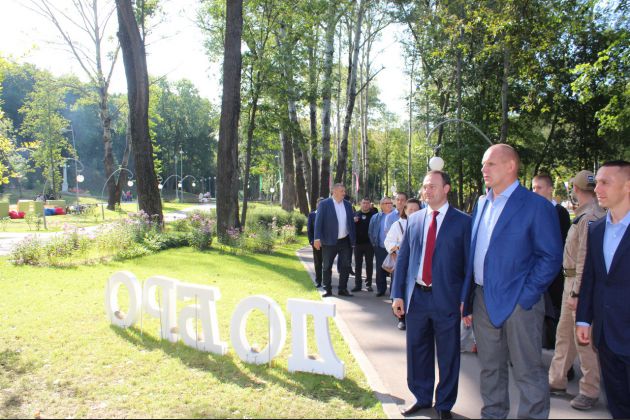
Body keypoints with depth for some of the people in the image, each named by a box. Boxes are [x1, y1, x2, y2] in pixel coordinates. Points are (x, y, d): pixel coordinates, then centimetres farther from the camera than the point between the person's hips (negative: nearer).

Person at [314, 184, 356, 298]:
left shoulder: (347, 205, 9)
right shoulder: (324, 204, -6)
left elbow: (351, 222, 12)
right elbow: (318, 221, -10)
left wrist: (353, 239, 7)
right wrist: (317, 238, -19)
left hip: (345, 241, 4)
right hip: (329, 241, -4)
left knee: (345, 266, 7)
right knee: (326, 266, 5)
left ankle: (342, 289, 19)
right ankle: (328, 290, 17)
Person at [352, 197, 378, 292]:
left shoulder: (373, 213, 1)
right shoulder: (356, 214, 7)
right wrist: (353, 221, -12)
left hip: (369, 243, -1)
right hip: (358, 242, 2)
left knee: (369, 264, 7)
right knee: (358, 264, 5)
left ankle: (368, 284, 16)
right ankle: (358, 284, 11)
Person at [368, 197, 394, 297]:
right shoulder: (375, 218, 9)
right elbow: (370, 232, 12)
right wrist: (374, 243, 6)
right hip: (380, 248, 3)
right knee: (380, 270, 8)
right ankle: (380, 290, 20)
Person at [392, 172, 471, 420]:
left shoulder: (462, 221, -4)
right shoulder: (414, 219, 7)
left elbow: (469, 263, -3)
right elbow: (402, 258, 8)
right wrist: (398, 294, 4)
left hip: (446, 298, -3)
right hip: (416, 296, 3)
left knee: (448, 355, 10)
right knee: (417, 351, 14)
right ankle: (422, 398, 35)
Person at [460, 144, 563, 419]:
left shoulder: (537, 206, -9)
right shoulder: (481, 204, 11)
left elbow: (551, 257, -10)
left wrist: (526, 296, -15)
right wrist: (466, 296, 10)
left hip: (518, 302, -6)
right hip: (483, 300, 6)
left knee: (528, 371, 4)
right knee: (489, 368, 17)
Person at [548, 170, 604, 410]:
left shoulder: (590, 217, -18)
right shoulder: (584, 214, 11)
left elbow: (586, 258, -22)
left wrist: (576, 293, -22)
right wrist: (571, 289, 14)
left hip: (581, 284, -10)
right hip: (571, 281, 10)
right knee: (564, 334, 16)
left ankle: (590, 392, 15)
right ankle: (557, 382, 28)